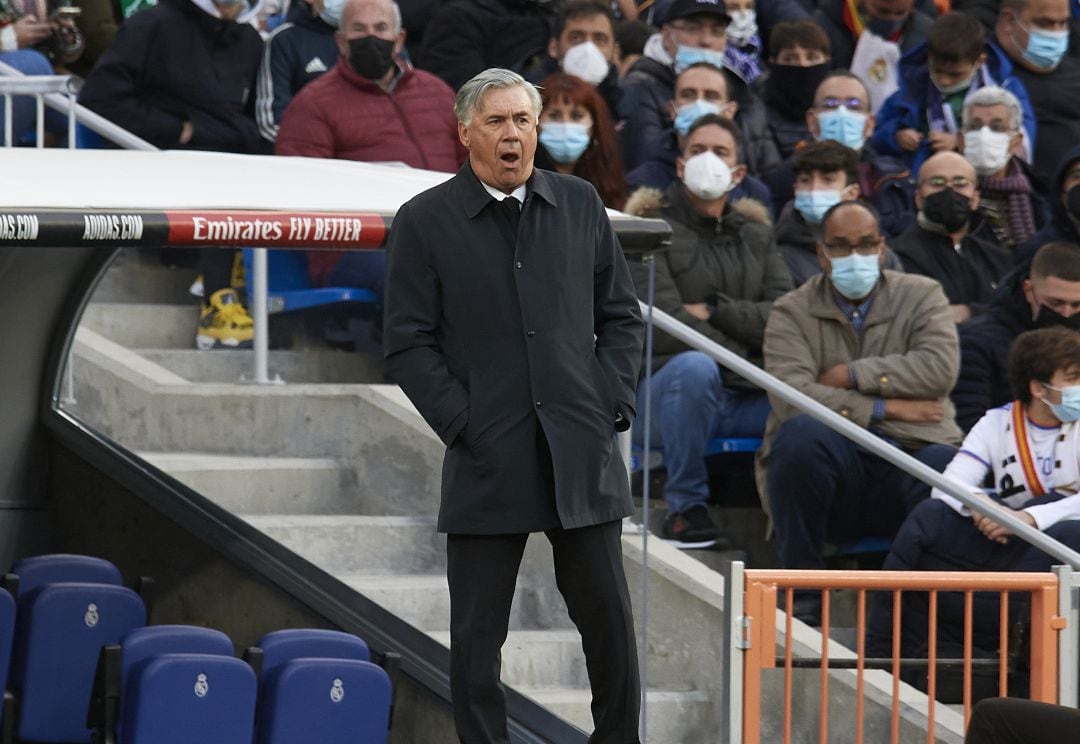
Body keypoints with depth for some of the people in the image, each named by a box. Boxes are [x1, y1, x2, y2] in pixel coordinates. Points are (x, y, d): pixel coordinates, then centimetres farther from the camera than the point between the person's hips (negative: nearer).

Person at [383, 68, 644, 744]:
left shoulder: (580, 205, 9)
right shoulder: (426, 221, -1)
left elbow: (622, 317, 14)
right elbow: (408, 344, -2)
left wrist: (613, 405, 2)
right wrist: (463, 426, -9)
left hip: (583, 453, 2)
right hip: (487, 461, -2)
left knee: (610, 623, 5)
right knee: (478, 636, 2)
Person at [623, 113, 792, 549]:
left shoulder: (755, 235, 21)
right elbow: (664, 325, -10)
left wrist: (715, 311, -7)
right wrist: (741, 357, -13)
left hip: (743, 400, 4)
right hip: (662, 394, -4)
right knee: (695, 367, -39)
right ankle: (686, 509, -24)